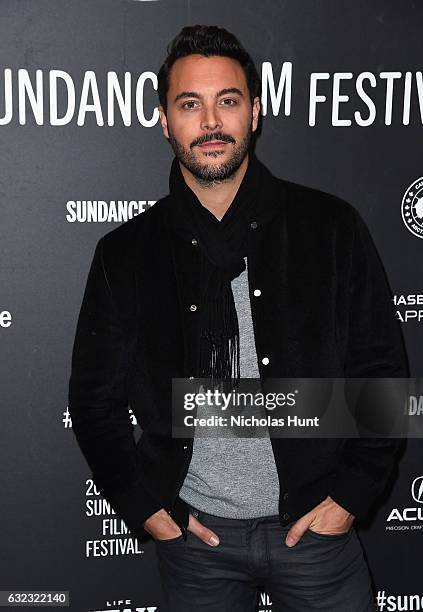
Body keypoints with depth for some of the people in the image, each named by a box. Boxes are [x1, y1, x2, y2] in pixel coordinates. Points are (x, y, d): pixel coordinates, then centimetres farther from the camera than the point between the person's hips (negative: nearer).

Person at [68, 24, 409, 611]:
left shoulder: (331, 227, -4)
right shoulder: (126, 253, -1)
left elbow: (382, 369, -1)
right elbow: (93, 396, 5)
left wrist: (353, 490, -6)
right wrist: (141, 504, -1)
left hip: (315, 522, 0)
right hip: (195, 533, 1)